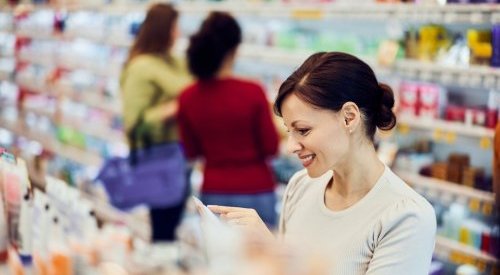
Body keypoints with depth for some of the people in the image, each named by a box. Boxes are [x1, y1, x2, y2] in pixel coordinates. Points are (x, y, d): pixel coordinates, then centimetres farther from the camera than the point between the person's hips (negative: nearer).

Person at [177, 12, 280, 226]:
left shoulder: (187, 98, -5)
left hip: (213, 193, 3)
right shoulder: (252, 93, -15)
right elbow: (270, 148, -7)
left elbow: (191, 152, 5)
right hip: (255, 192, -3)